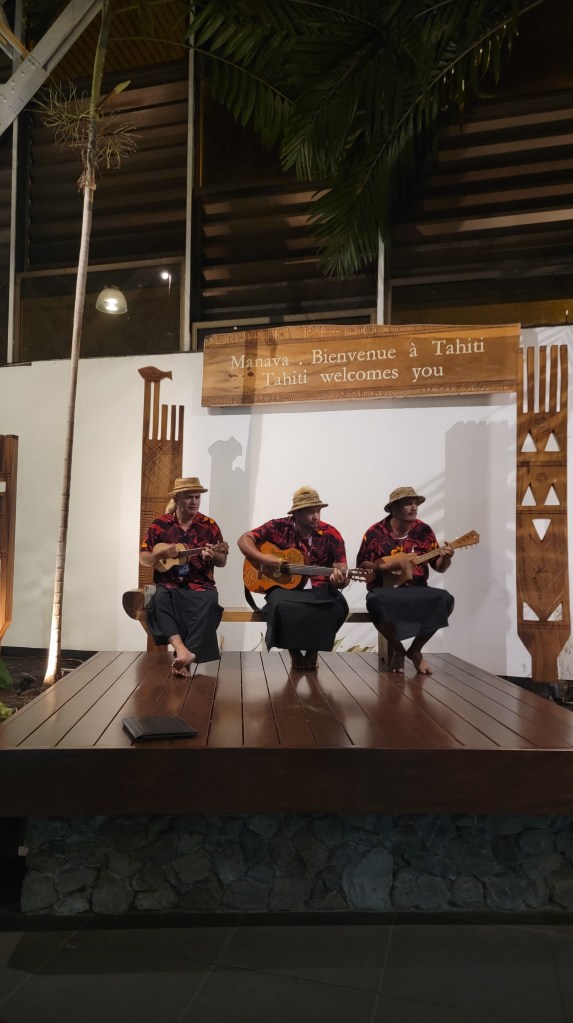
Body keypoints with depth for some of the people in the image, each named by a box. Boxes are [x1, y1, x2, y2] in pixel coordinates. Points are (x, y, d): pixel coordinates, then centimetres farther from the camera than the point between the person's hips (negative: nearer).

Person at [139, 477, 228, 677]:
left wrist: (213, 556, -17)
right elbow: (143, 559, 7)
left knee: (209, 603, -33)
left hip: (200, 585, 0)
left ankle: (186, 657, -34)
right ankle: (182, 650, -46)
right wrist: (161, 553, -13)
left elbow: (222, 562, 7)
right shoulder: (160, 524, 5)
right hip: (169, 584, 0)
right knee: (160, 599, -34)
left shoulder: (209, 525, 5)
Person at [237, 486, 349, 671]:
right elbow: (244, 540, -3)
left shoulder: (331, 534, -2)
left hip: (319, 589, 1)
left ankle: (313, 650, -2)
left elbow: (340, 571, -6)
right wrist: (263, 558, -20)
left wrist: (339, 580, -31)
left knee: (338, 606, -30)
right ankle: (294, 652, -5)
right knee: (282, 606, -36)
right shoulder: (279, 527, -3)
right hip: (285, 586, -1)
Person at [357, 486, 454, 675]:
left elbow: (439, 567, 8)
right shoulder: (375, 532, -3)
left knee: (444, 599, -27)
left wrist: (446, 558, -15)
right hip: (385, 589, -2)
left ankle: (415, 650, -4)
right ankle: (396, 648, -6)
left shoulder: (424, 531, 4)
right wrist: (390, 565, -16)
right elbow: (361, 566, -3)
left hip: (416, 590, 3)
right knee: (376, 602, -37)